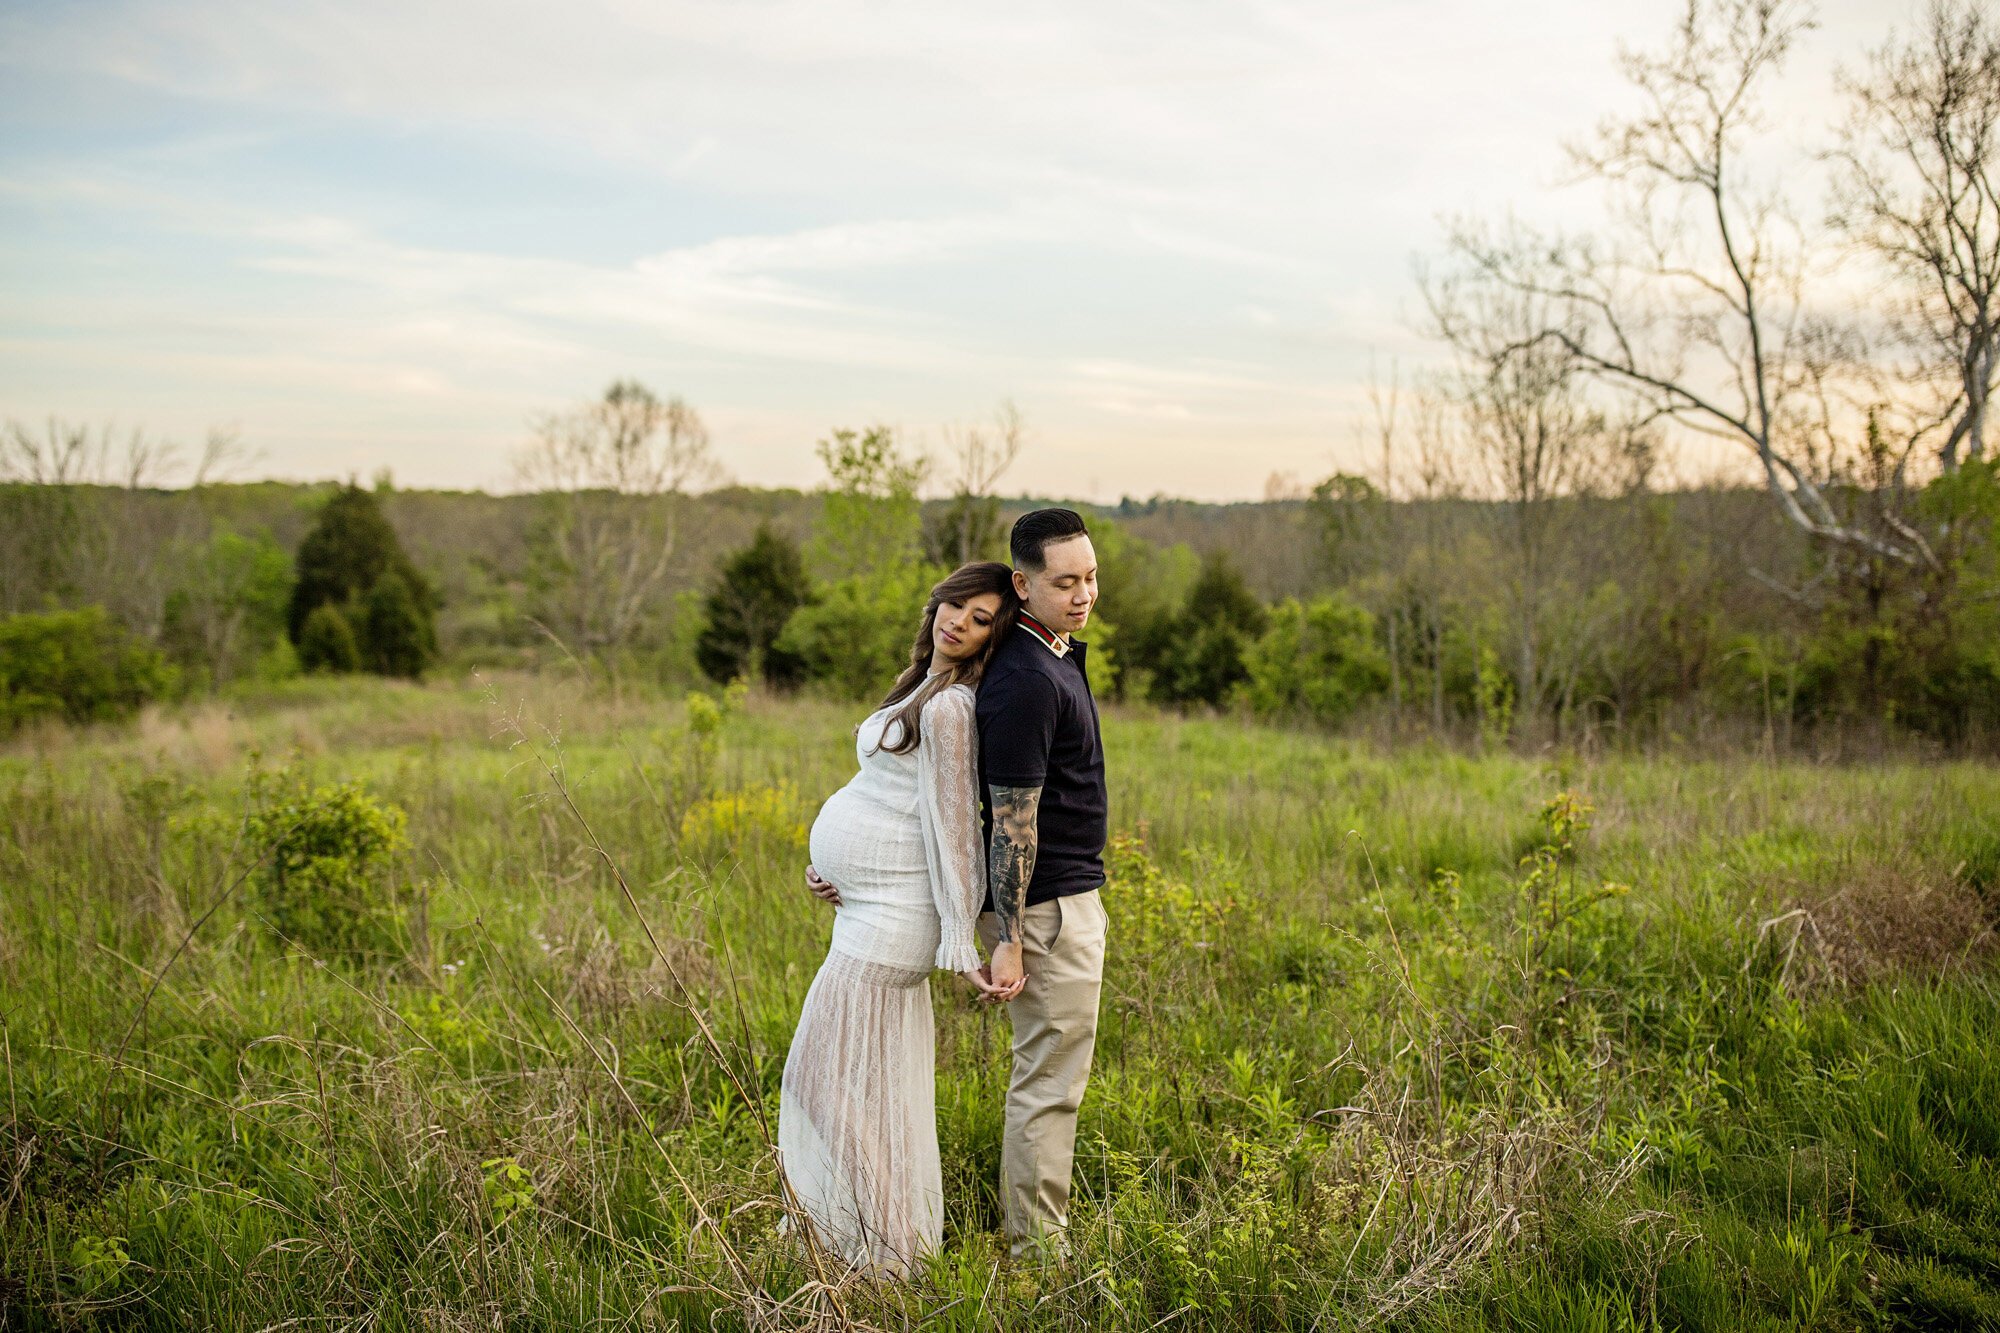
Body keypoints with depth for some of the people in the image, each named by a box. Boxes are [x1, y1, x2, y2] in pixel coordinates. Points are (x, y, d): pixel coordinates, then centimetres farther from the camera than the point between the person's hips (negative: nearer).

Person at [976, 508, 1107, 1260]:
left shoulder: (1056, 654, 10)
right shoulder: (1028, 681, -22)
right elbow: (1011, 820, -23)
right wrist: (1008, 939, -21)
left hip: (1070, 898, 11)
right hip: (1049, 909, -11)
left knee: (1046, 1074, 18)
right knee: (1049, 1081, -1)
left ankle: (1033, 1237, 29)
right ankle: (1039, 1253, 10)